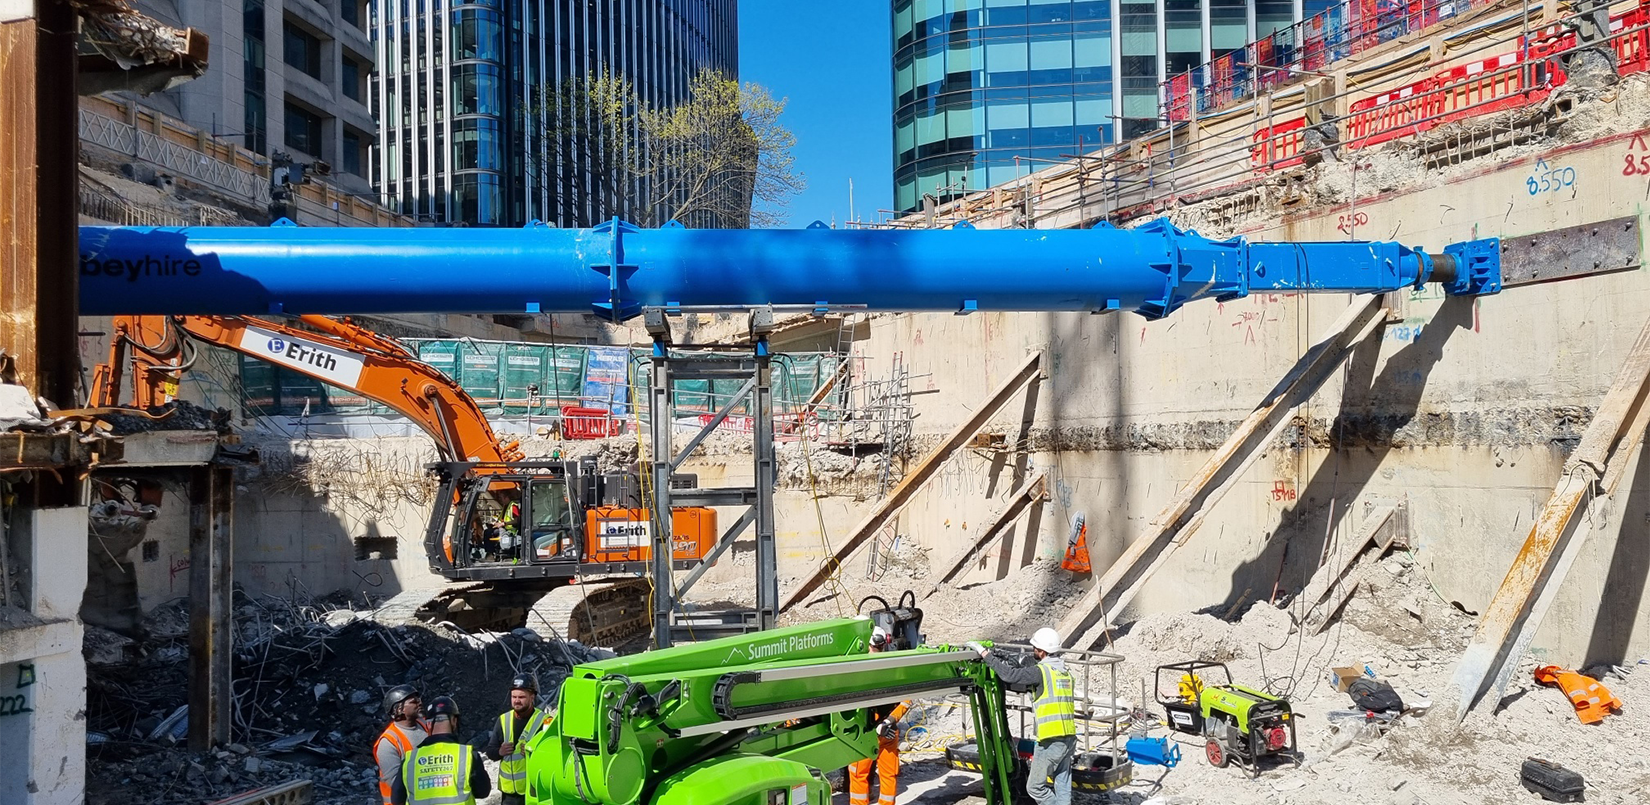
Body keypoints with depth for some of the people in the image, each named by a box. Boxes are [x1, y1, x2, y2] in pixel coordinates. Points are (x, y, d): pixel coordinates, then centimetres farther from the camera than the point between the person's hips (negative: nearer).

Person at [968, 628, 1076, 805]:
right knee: (1062, 787, 12)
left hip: (1051, 740, -8)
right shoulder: (1066, 672, 15)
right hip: (1069, 737, 8)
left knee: (1035, 787, 1)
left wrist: (985, 653, -11)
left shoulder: (1041, 671, -11)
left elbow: (1009, 675, -17)